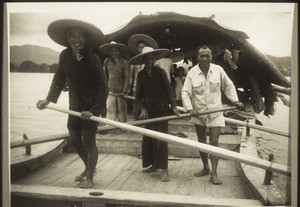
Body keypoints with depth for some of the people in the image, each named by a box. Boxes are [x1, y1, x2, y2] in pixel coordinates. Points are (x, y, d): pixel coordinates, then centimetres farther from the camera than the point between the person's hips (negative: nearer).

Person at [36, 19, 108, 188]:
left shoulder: (92, 59, -19)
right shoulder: (65, 56, -4)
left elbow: (103, 87, -20)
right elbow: (59, 79, 6)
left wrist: (94, 110, -27)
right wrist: (49, 99, -2)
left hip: (91, 105, -6)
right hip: (75, 104, 6)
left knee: (88, 140, -1)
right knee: (75, 139, 13)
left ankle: (90, 176, 17)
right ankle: (88, 167, 37)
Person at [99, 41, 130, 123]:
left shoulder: (124, 62, -2)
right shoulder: (107, 61, 5)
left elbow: (127, 77, -3)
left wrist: (124, 91, -8)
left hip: (121, 92, -2)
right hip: (110, 92, 2)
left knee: (122, 112, 3)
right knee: (110, 111, 1)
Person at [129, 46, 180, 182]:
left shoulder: (160, 72, -4)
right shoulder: (141, 75, 5)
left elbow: (168, 90, -7)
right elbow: (138, 95, 6)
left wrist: (174, 107, -16)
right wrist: (142, 109, -7)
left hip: (161, 109, -4)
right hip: (148, 110, 4)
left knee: (161, 138, -7)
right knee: (148, 138, 7)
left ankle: (164, 169, -1)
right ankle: (153, 165, 24)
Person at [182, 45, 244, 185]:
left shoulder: (218, 70, -4)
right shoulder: (192, 73, -7)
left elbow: (229, 86, 7)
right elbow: (185, 92, -10)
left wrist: (235, 101, -1)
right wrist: (190, 108, -22)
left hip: (215, 112, -1)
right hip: (198, 112, 2)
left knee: (214, 142, -7)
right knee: (201, 141, 14)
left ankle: (214, 174, -3)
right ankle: (205, 168, 32)